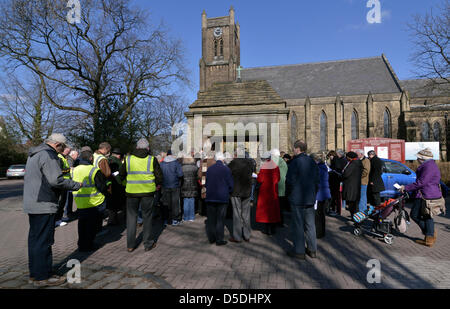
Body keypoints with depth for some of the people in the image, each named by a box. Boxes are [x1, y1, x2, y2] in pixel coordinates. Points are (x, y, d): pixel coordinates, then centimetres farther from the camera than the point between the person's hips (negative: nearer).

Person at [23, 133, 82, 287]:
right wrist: (76, 185, -12)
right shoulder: (48, 154, -16)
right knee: (44, 241, -2)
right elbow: (56, 181, -23)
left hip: (32, 204, 10)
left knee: (35, 239, 16)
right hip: (44, 205, -10)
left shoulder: (34, 154, 17)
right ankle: (42, 277, 7)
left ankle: (34, 274, 26)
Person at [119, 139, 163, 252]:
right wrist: (157, 184, 16)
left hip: (132, 192, 1)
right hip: (148, 192, -1)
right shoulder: (152, 160, -5)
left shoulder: (128, 159, 2)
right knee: (147, 217, 11)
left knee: (131, 217, 13)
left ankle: (130, 245, 18)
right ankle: (148, 244, 18)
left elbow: (121, 175, 10)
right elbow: (159, 176, -3)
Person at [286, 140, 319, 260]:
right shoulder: (312, 162, 8)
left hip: (297, 199, -7)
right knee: (310, 224, 14)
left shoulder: (295, 162, -15)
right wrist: (314, 194, 18)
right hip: (310, 199, 7)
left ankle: (299, 251, 11)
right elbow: (317, 181, 11)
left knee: (298, 225, 3)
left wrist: (288, 194, -1)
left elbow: (290, 181, -16)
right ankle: (312, 250, 24)